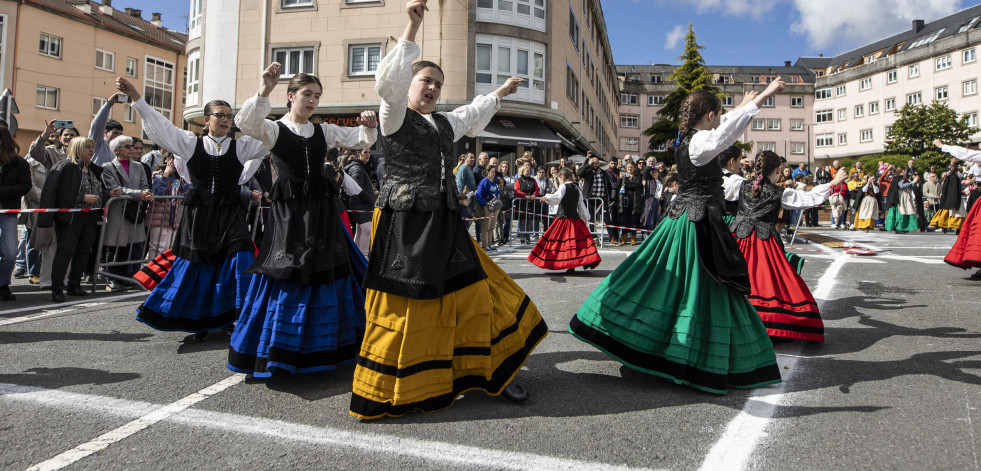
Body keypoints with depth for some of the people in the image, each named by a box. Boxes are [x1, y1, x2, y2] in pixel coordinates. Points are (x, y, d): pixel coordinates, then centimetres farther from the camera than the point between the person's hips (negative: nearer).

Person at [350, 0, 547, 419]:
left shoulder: (444, 123, 19)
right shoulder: (395, 115, -1)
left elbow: (471, 117, 39)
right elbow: (388, 81, -20)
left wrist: (498, 94, 48)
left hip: (443, 226, 7)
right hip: (404, 225, -7)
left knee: (473, 295, 6)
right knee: (403, 308, -3)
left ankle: (494, 373, 19)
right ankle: (389, 392, 13)